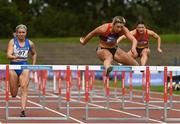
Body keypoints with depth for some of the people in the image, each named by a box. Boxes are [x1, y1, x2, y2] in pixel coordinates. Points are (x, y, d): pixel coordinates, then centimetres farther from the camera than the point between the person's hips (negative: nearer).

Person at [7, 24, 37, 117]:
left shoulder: (30, 43, 6)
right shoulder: (12, 42, -2)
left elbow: (34, 54, 25)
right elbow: (8, 55, -15)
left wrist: (33, 65, 14)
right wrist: (14, 57, -36)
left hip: (24, 67, 1)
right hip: (13, 66, -1)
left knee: (24, 89, -18)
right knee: (13, 94, 7)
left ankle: (23, 110, -20)